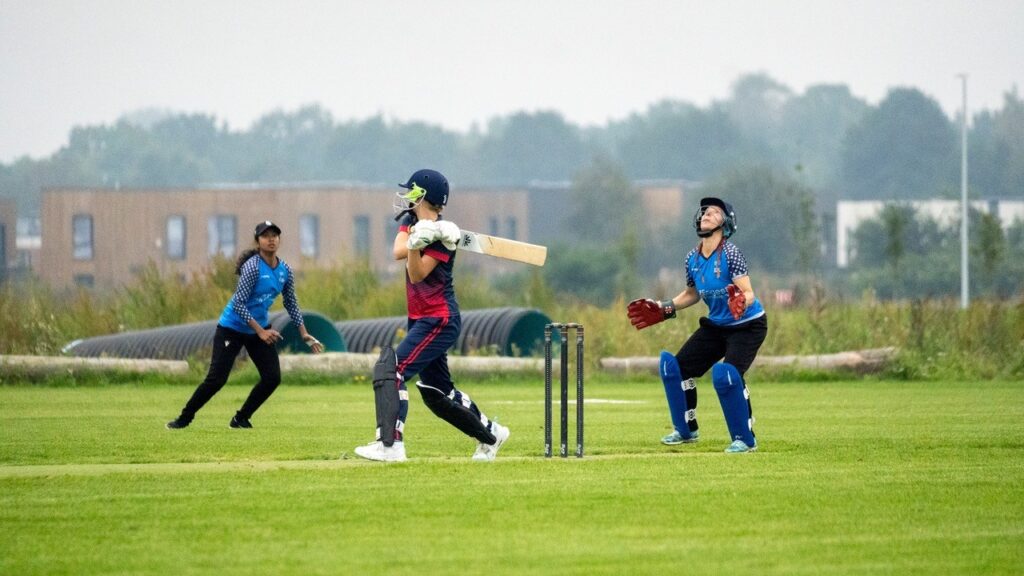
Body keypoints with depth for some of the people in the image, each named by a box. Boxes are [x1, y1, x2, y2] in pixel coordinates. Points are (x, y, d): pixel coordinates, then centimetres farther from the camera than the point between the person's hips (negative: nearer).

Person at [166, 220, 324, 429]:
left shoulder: (285, 270, -1)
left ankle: (241, 419, 12)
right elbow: (239, 304, -24)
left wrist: (305, 335, 4)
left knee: (273, 378, -3)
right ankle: (184, 418, 4)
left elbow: (291, 304, 10)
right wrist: (260, 332, -27)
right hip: (232, 328, -6)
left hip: (260, 328, 7)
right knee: (216, 379, -11)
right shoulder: (252, 267, -22)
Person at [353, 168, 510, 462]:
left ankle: (390, 444, -27)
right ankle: (490, 434, 33)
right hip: (421, 318, 10)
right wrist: (418, 238, -27)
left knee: (390, 370, -21)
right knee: (436, 392, 17)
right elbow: (398, 252, -11)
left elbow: (417, 275, -22)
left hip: (439, 320, -10)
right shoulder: (411, 221, 8)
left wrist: (417, 245, -37)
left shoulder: (442, 236, -16)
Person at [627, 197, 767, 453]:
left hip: (747, 325, -8)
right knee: (675, 366, 7)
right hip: (716, 325, 8)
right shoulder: (693, 258, -1)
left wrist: (741, 302, -49)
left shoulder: (730, 254, -21)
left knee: (726, 374, -27)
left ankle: (745, 439, -12)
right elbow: (692, 294, 16)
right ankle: (686, 430, 25)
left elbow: (748, 294, -27)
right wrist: (662, 310, 9)